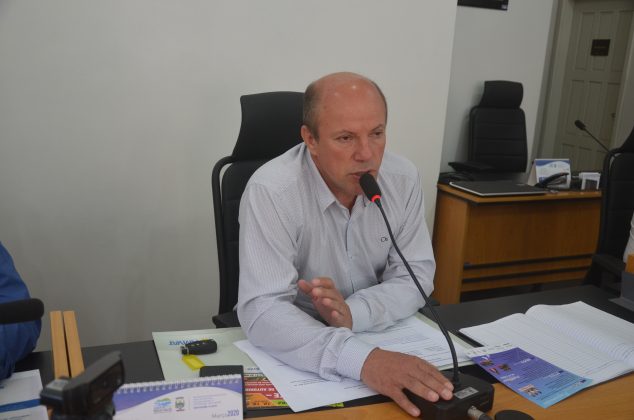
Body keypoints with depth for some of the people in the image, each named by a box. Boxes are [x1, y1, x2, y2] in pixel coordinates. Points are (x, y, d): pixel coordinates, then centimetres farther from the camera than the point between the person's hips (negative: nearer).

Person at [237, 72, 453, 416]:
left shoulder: (403, 178, -7)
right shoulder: (271, 191, -21)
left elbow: (416, 276, -4)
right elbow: (262, 310, -27)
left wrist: (353, 314, -22)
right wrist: (361, 359, -40)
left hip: (386, 339, 3)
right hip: (295, 353, -3)